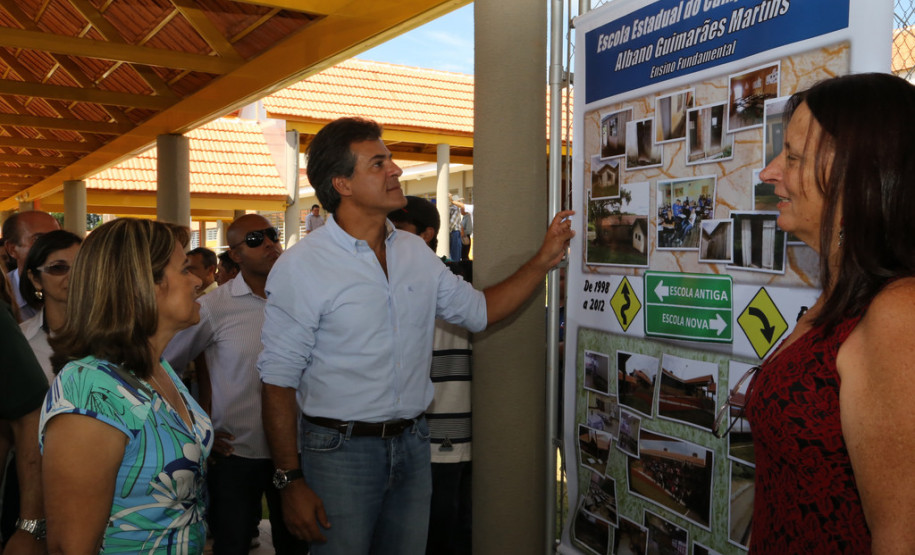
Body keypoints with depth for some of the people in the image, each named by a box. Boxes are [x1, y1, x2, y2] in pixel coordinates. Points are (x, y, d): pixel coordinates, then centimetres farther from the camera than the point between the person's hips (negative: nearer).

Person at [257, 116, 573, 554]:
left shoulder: (416, 252, 5)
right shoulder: (300, 266, -13)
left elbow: (479, 310, 14)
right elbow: (279, 380, -13)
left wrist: (544, 261, 5)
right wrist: (290, 481, -15)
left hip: (412, 444, 6)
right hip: (340, 449, -5)